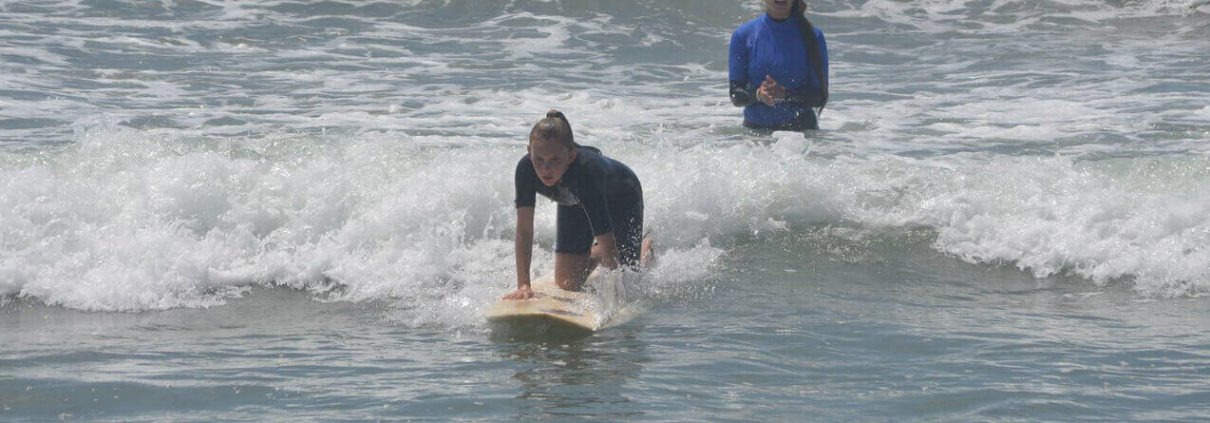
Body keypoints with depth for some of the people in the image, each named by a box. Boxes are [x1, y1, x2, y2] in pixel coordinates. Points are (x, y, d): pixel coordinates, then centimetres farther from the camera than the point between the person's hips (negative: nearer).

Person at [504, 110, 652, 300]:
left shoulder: (587, 172, -48)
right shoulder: (526, 169, -36)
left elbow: (606, 240, -46)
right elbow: (524, 231, -33)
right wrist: (523, 286, -40)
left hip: (622, 197, -3)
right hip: (575, 204, 3)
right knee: (567, 284, -3)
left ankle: (646, 247, 36)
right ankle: (596, 255, 30)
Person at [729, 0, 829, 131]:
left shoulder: (812, 36, -2)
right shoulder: (743, 35, 1)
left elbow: (820, 97, -5)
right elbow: (735, 96, -2)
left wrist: (785, 94, -22)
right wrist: (757, 94, -23)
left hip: (801, 128, -1)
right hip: (755, 129, 1)